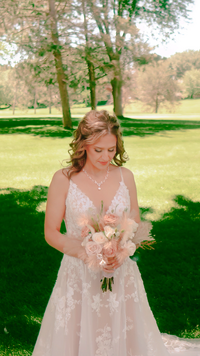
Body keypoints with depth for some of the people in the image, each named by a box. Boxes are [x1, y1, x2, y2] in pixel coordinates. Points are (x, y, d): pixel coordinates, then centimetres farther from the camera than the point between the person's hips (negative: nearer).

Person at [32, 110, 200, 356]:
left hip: (121, 274, 2)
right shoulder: (64, 179, -8)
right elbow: (51, 233, -4)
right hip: (79, 276, -2)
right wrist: (86, 253, -18)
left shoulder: (125, 177, 1)